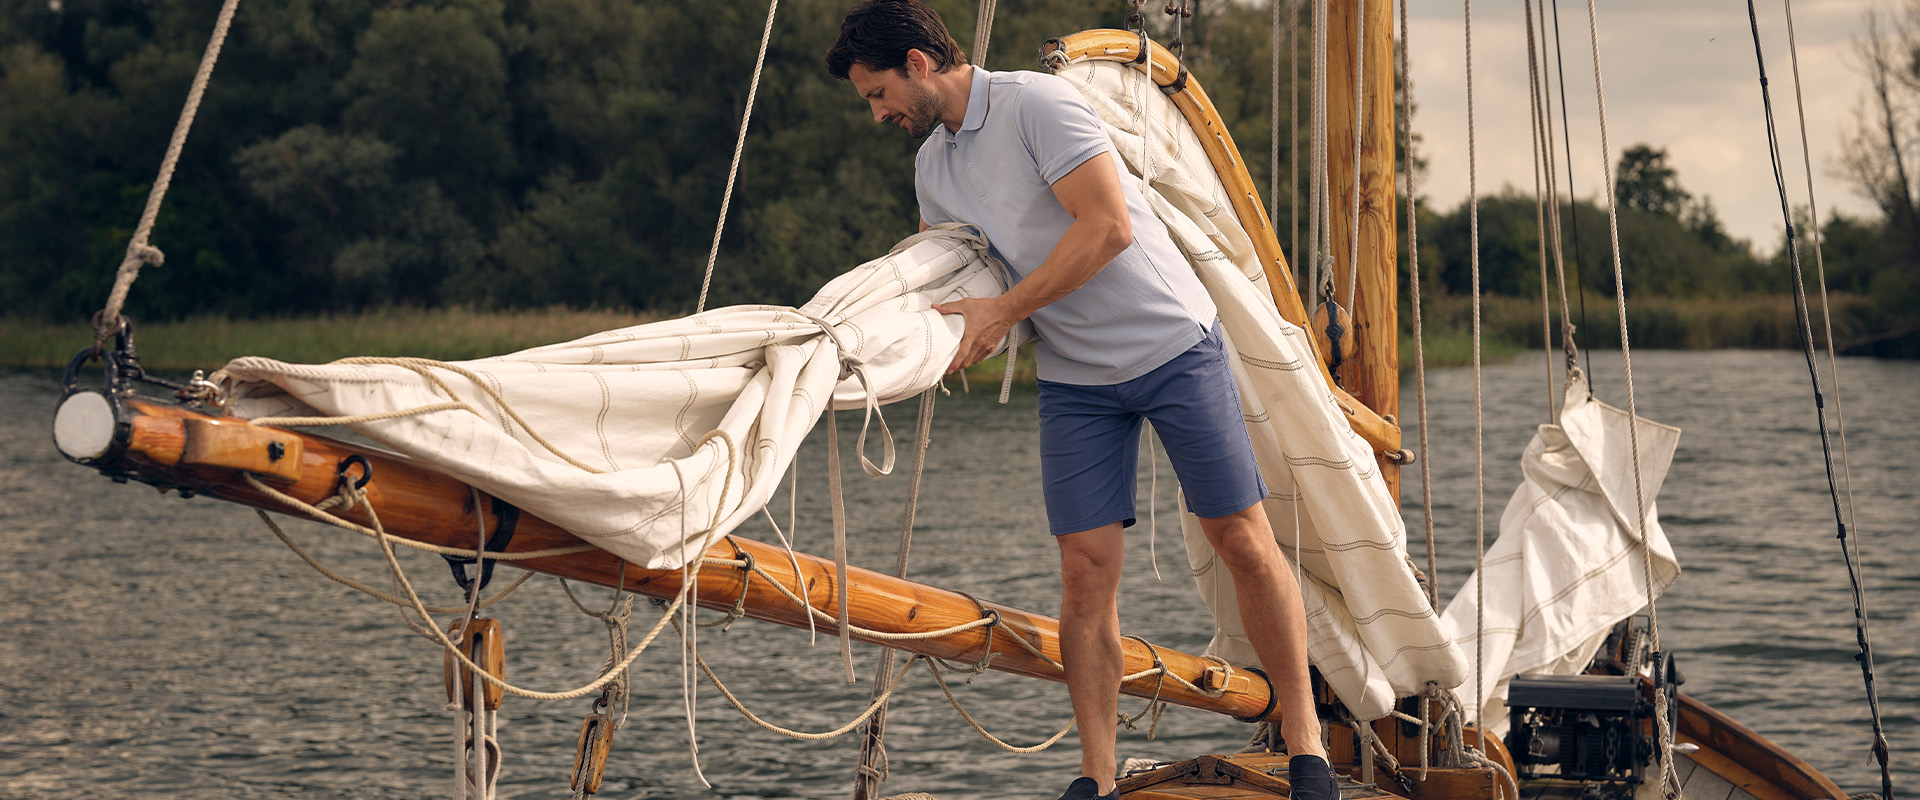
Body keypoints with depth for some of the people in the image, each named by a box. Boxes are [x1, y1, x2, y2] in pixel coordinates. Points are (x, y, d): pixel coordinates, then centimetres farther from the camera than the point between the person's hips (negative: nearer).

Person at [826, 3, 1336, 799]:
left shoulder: (1037, 103, -16)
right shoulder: (931, 165, 8)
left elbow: (1108, 228, -24)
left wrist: (1002, 312, -20)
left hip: (1172, 344, -6)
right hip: (1075, 378, 6)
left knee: (1243, 540, -2)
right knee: (1086, 568, -4)